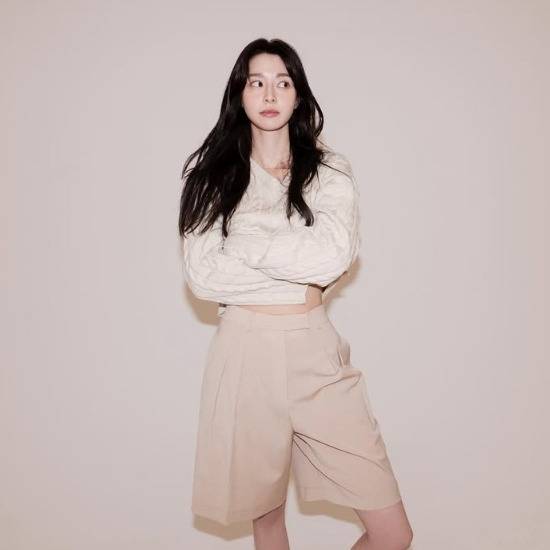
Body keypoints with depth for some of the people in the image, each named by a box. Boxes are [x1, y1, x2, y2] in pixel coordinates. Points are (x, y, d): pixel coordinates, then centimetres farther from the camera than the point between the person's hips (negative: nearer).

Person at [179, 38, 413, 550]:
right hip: (245, 352, 0)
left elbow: (334, 256, -13)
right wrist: (301, 274, -9)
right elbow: (201, 275, -8)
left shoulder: (330, 171, 4)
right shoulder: (209, 174, 3)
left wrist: (245, 235, -10)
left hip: (315, 351, 1)